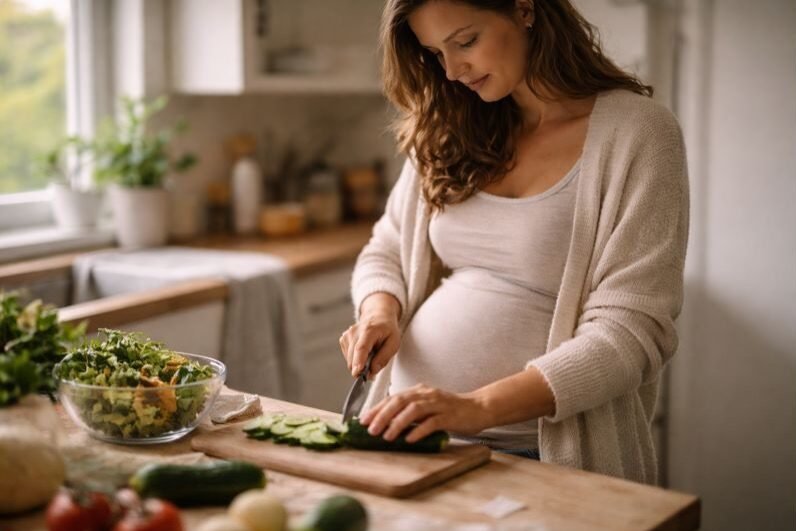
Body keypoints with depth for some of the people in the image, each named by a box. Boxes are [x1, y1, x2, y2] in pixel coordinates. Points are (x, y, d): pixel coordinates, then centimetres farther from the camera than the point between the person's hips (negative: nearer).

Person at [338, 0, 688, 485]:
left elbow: (629, 334, -17)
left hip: (546, 457, -5)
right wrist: (380, 314, -7)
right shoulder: (450, 131, 4)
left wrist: (478, 407, -27)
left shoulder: (636, 133, -11)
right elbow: (386, 254, 15)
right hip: (414, 434, 5)